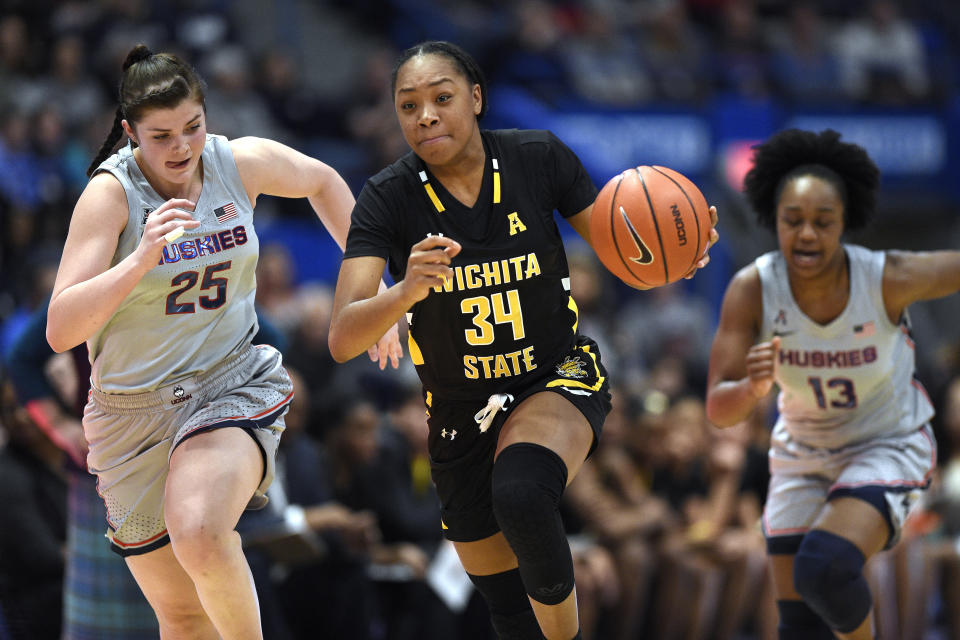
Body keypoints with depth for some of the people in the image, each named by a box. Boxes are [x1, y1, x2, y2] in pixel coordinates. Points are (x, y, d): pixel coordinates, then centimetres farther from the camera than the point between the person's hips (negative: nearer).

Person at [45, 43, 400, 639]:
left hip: (232, 386, 0)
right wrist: (141, 260, -35)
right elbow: (60, 331, -23)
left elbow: (323, 182, 18)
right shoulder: (111, 192, -15)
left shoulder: (242, 162, -6)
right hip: (134, 411, 0)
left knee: (198, 533, -32)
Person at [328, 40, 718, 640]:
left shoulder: (538, 157, -13)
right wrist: (406, 292, -44)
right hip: (460, 409, 2)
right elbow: (342, 339, -24)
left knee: (520, 497, -35)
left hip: (558, 379, -2)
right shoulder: (388, 197, -15)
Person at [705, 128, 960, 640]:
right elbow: (718, 410, -25)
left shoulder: (889, 278, -28)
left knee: (825, 568, -28)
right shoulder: (751, 290, -23)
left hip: (889, 448, -3)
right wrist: (753, 388, -46)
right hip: (802, 455, 3)